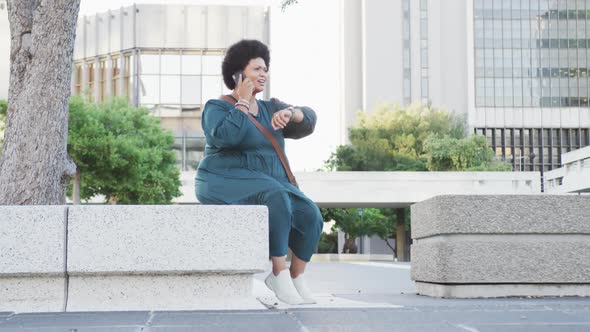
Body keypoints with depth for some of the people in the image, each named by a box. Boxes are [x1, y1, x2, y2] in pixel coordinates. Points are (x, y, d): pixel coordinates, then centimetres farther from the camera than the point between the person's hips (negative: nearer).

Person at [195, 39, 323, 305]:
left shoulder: (270, 110, 16)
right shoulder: (216, 108, -1)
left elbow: (307, 121, 1)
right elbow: (226, 136, -22)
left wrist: (288, 112, -20)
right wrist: (243, 101, -11)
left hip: (269, 188, 6)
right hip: (228, 185, -6)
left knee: (310, 216, -20)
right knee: (275, 198, -34)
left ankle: (296, 279, -6)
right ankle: (280, 274, -30)